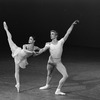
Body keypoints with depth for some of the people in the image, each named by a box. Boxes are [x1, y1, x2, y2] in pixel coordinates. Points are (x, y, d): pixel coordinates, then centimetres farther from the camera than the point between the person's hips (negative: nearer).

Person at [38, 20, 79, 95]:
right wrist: (36, 53, -39)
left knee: (66, 76, -15)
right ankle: (47, 85, 49)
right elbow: (43, 50, -19)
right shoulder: (49, 44, -7)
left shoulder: (61, 42, -11)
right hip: (51, 61, 1)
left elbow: (67, 33, -15)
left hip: (58, 62, -1)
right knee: (49, 75, 20)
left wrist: (73, 25, -21)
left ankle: (58, 90, -6)